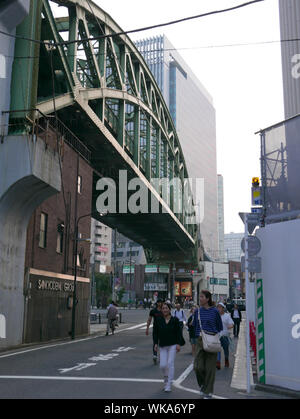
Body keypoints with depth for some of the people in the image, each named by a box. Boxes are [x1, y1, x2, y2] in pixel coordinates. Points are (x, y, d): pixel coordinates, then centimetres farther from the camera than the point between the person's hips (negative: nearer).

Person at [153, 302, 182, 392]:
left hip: (173, 345, -2)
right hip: (162, 346, 2)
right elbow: (155, 333, 5)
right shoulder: (158, 320, 2)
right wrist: (156, 343, -4)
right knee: (162, 365, -2)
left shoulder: (175, 320, -1)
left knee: (170, 363, -8)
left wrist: (178, 344, -8)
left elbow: (179, 332, -1)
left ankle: (169, 385, 2)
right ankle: (166, 377, 31)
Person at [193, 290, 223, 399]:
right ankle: (202, 385, 25)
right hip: (200, 341, 2)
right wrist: (199, 334, 5)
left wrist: (214, 336, 0)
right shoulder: (197, 311, 5)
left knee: (210, 368, 1)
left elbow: (220, 327, 7)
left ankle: (208, 392, 14)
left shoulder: (214, 311, -3)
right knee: (198, 367, -5)